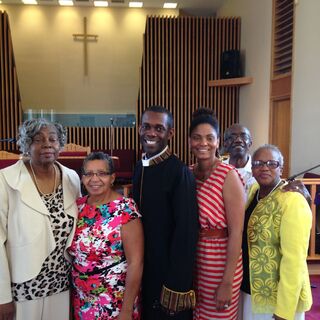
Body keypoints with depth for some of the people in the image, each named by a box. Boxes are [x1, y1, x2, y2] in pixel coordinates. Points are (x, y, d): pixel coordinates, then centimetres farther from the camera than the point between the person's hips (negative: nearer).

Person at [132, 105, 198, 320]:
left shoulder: (180, 172, -20)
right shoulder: (139, 167, 3)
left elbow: (186, 231, -21)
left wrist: (177, 285, -19)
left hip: (169, 273, -6)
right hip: (143, 270, 7)